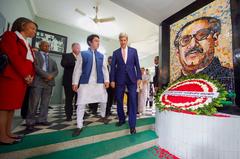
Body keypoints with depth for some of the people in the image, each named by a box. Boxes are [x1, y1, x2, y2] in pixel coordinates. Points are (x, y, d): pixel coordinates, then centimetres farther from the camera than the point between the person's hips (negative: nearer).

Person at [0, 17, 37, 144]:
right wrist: (25, 75, -14)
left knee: (12, 106, 10)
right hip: (10, 77, -8)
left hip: (22, 79, 8)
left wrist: (31, 76, 0)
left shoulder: (26, 44, 24)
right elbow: (13, 56, -13)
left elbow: (31, 62, 16)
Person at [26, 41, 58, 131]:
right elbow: (35, 67, -8)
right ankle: (30, 122, 8)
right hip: (37, 81, -4)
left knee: (45, 103, 6)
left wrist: (51, 76, -7)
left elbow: (56, 70, 13)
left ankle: (42, 119, 15)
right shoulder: (35, 55, 8)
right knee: (34, 102, -3)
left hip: (49, 82, 5)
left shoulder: (51, 59, 22)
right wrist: (46, 75, -15)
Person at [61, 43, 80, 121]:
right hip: (69, 81, -3)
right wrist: (76, 62, -22)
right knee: (69, 99, 5)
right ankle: (69, 115, 17)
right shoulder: (66, 56, 5)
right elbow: (63, 64, -16)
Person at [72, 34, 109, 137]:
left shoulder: (101, 56, 12)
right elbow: (77, 69, 1)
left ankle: (103, 116, 40)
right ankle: (79, 126, 15)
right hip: (85, 82, -2)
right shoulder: (83, 54, 4)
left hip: (99, 82, 3)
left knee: (103, 100, 11)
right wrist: (75, 82, -4)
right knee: (81, 104, -1)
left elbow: (105, 69, 9)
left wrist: (106, 80, -2)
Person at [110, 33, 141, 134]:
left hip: (132, 79, -1)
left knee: (132, 101, -4)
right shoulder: (115, 52, 9)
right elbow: (113, 67, 5)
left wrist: (139, 77, 0)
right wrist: (112, 80, -1)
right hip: (120, 79, 1)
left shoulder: (133, 51, 9)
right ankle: (121, 119, 29)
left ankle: (132, 125, 7)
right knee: (119, 100, 7)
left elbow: (137, 65, 7)